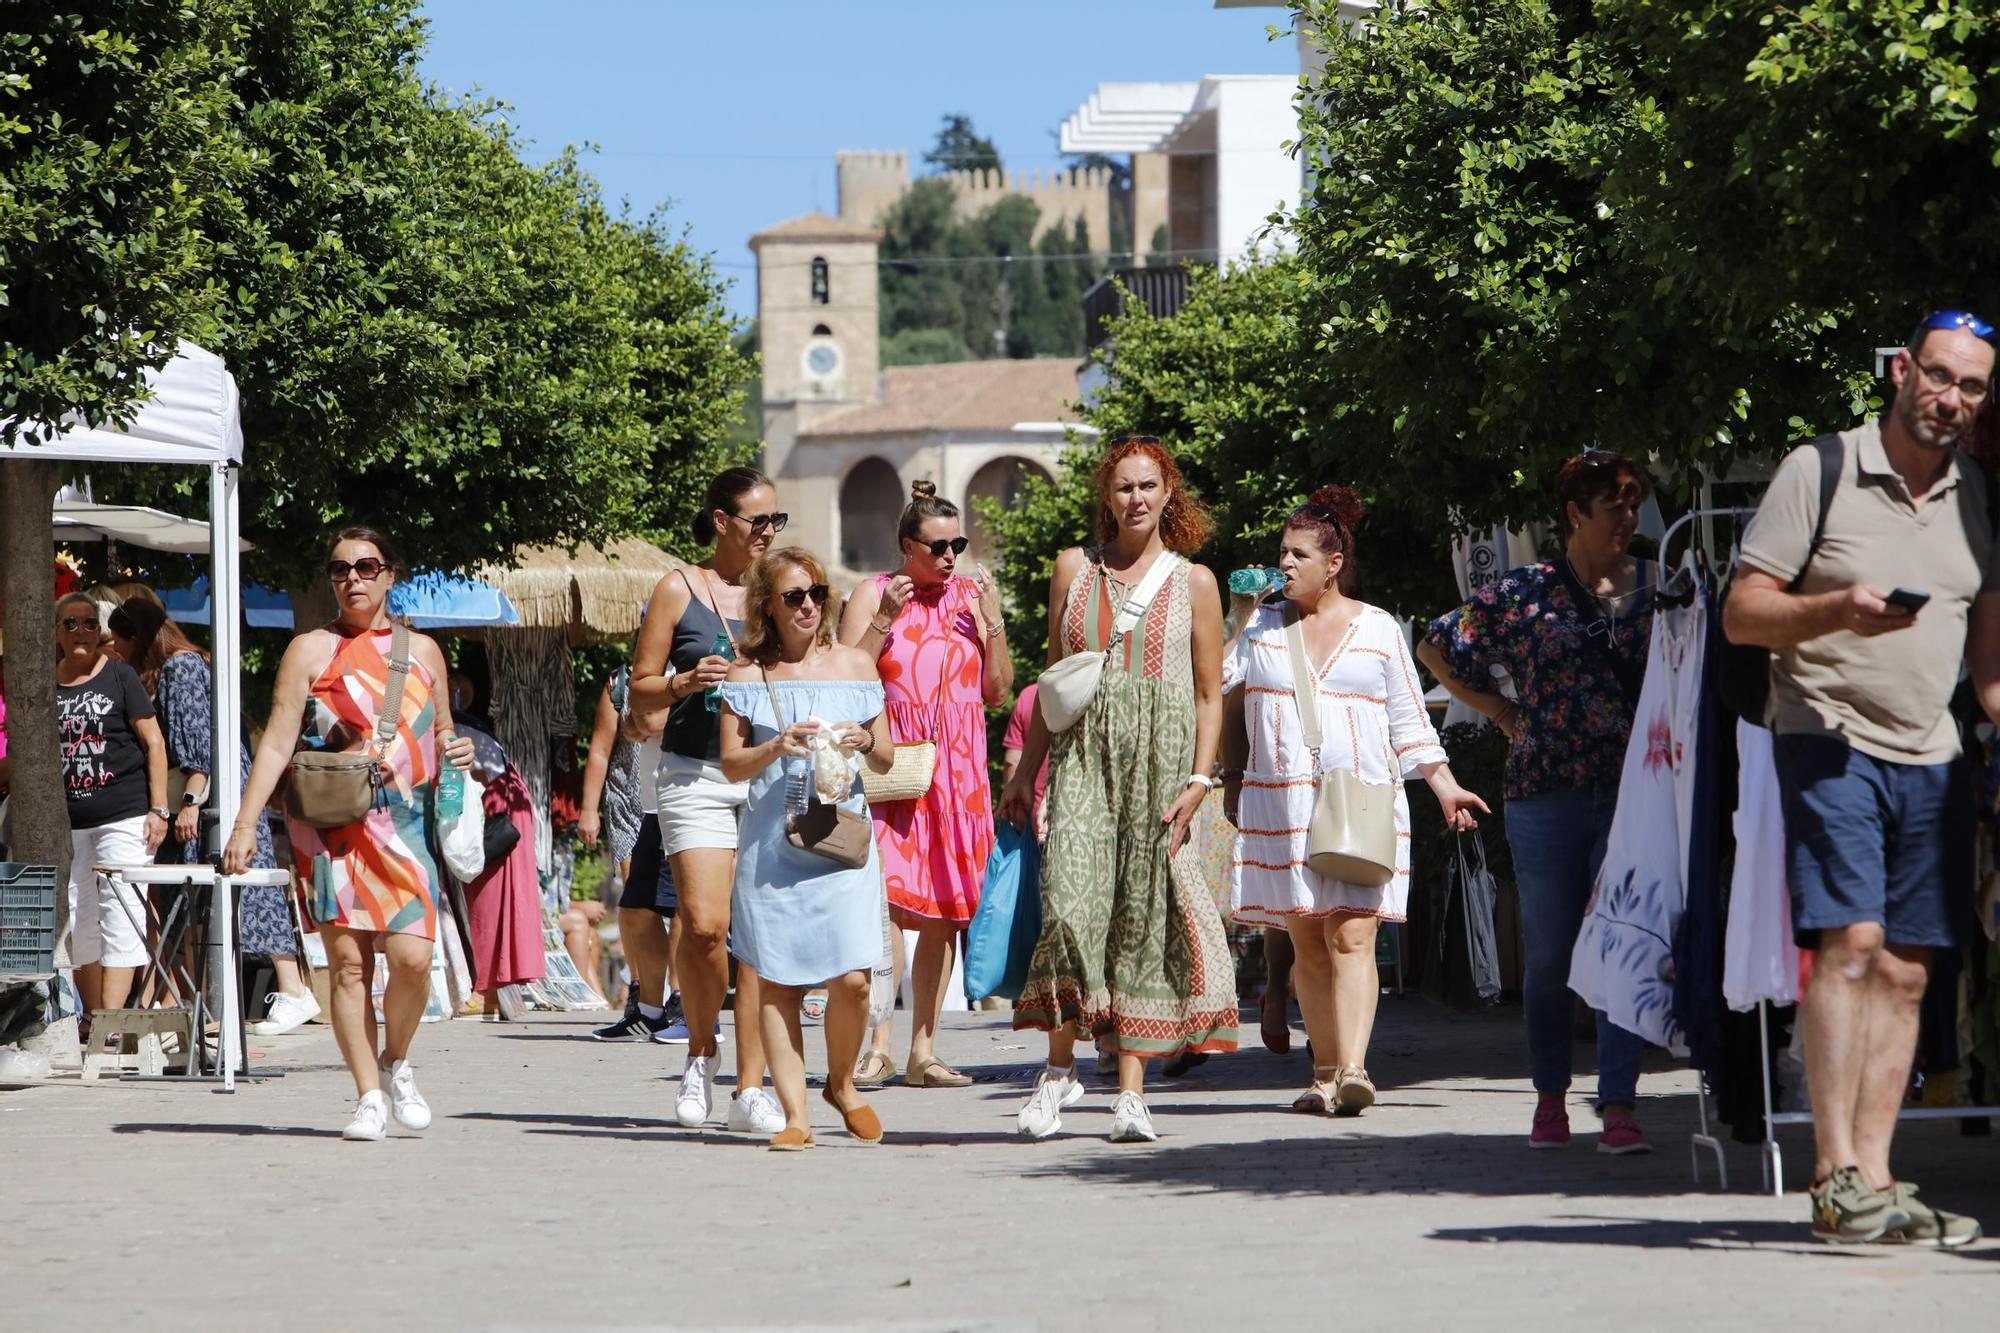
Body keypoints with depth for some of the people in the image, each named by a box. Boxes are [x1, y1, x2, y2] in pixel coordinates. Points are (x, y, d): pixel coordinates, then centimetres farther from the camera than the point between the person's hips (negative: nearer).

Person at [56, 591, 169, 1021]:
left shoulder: (119, 677, 1)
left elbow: (154, 743, 1)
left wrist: (158, 809, -5)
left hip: (123, 815, -4)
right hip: (69, 822, 4)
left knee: (120, 918, -10)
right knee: (78, 922, 5)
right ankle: (92, 1018, 12)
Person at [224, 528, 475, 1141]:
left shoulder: (421, 650, 15)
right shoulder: (311, 650, 5)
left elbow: (439, 733, 26)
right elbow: (277, 741, 0)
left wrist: (457, 750, 1)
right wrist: (246, 823, -9)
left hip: (405, 822, 2)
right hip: (333, 826, -2)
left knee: (411, 956, -13)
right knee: (348, 962, -5)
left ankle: (395, 1063, 13)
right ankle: (369, 1096, 2)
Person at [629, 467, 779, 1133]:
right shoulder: (679, 590, 6)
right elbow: (641, 691, 6)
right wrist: (687, 683, -13)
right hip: (697, 775, -3)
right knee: (704, 925, -14)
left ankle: (750, 1088, -1)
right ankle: (702, 1051, 12)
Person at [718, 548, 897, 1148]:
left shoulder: (854, 664, 10)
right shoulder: (749, 674, 6)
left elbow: (887, 760, 14)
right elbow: (730, 763, 4)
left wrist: (864, 742, -8)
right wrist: (777, 748, -13)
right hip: (771, 841, 0)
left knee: (851, 976, -11)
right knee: (778, 981, -3)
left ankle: (842, 1083, 14)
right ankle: (795, 1113, 1)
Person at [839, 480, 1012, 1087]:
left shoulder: (972, 597, 11)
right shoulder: (875, 593, 2)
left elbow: (998, 693, 10)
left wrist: (992, 625, -3)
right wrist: (884, 620, -15)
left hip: (958, 773, 4)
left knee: (943, 915, 3)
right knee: (883, 901, -18)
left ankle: (923, 1051, 8)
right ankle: (878, 1046, -19)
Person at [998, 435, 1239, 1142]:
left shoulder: (1193, 582, 8)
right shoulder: (1075, 569, 12)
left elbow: (1210, 695, 8)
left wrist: (1198, 780, -4)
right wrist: (1027, 769, 12)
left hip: (1160, 760, -1)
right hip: (1083, 756, 1)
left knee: (1143, 918, -3)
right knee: (1071, 899, -16)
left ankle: (1131, 1090, -1)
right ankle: (1060, 1064, -3)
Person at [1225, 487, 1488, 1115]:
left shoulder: (1378, 629, 8)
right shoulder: (1262, 626, 14)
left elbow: (1409, 722, 10)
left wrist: (1445, 786, 3)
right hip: (1281, 805, 3)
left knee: (1350, 937, -15)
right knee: (1307, 945, 3)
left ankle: (1353, 1069, -26)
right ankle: (1325, 1074, 9)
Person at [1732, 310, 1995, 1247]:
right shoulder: (1819, 472, -3)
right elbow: (1741, 614, -5)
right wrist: (1837, 610, -21)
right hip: (1828, 740, -6)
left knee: (1904, 970, 3)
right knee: (1850, 943, -16)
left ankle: (1874, 1180, 5)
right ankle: (1836, 1179, -17)